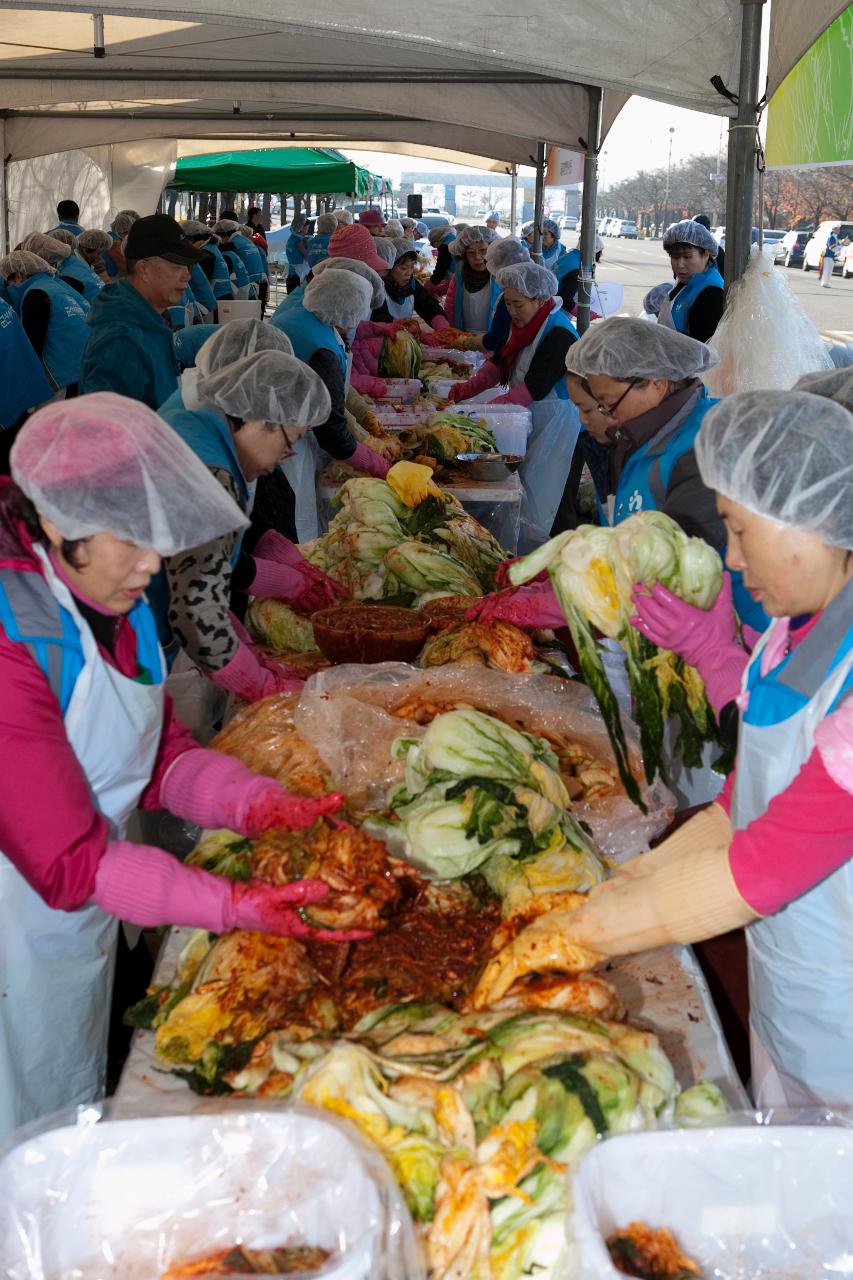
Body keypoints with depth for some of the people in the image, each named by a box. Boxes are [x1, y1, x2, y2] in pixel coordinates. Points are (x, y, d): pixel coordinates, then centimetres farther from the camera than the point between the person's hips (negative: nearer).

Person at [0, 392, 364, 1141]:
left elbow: (161, 755, 3)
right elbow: (67, 860, -27)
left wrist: (258, 805, -14)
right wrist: (233, 906, -33)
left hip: (87, 918, 8)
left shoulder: (114, 601, -3)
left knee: (84, 1121, 25)